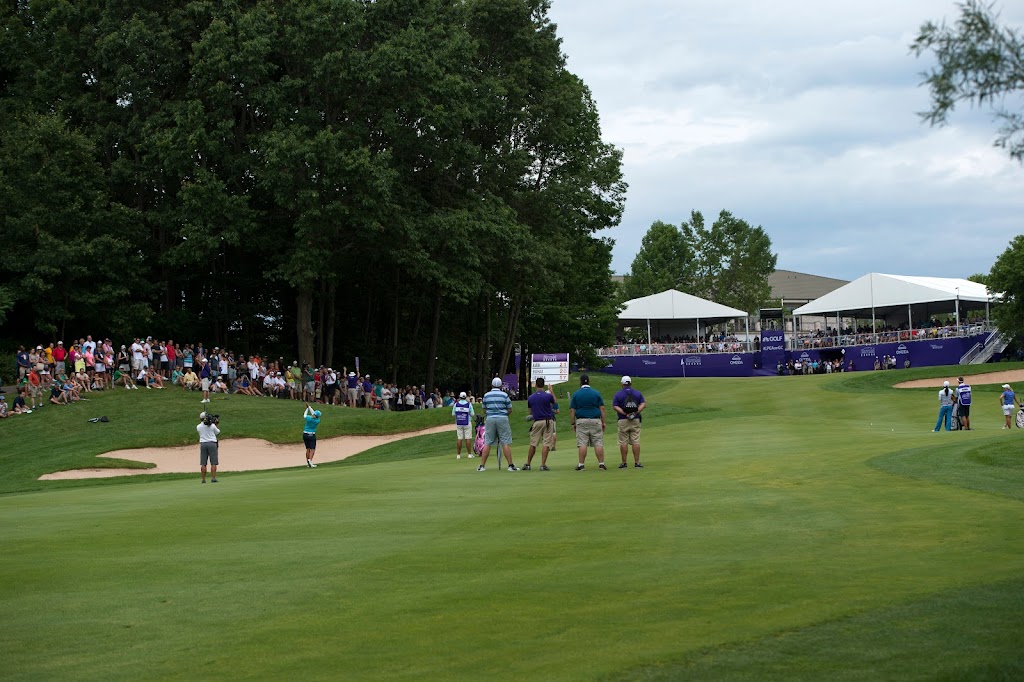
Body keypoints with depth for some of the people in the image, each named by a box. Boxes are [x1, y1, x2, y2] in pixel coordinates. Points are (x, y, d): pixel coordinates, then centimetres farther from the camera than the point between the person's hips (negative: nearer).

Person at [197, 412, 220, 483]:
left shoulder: (198, 427, 1)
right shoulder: (212, 426, -4)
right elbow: (218, 433, 10)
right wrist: (216, 424, 17)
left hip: (203, 444, 2)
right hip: (212, 443, -2)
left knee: (203, 464, 4)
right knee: (213, 463, -1)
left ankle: (203, 479, 2)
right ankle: (213, 478, -7)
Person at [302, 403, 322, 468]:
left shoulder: (308, 418, -14)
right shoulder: (317, 421, -12)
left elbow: (305, 415, 10)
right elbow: (313, 415, 3)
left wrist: (307, 408, 20)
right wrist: (309, 407, 8)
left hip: (305, 434, 3)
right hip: (312, 435, -3)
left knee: (308, 449, 12)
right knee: (312, 449, -3)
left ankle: (308, 463, 11)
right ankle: (310, 460, -27)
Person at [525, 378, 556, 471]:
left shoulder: (530, 398, 0)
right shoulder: (548, 396, -8)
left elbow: (530, 412, 11)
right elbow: (554, 402, 15)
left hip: (536, 422, 2)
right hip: (548, 421, -2)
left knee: (533, 444, 11)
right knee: (546, 444, -2)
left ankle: (528, 464, 14)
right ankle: (543, 465, -7)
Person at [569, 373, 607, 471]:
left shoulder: (576, 394, 3)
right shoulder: (596, 393, 5)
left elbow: (572, 410, 1)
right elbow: (602, 408, 3)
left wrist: (573, 423, 7)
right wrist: (603, 422, 8)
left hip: (581, 421, 0)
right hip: (595, 420, 0)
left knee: (582, 444, -1)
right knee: (598, 443, 1)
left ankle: (581, 465, -3)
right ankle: (601, 463, -3)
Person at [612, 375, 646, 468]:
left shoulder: (618, 394, 2)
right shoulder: (638, 393, 8)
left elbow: (615, 406, -11)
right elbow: (644, 404, -4)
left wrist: (625, 414, -17)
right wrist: (636, 412, -13)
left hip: (623, 421, -2)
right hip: (636, 420, 2)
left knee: (623, 442, 3)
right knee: (635, 442, 1)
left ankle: (624, 463, 3)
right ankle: (637, 463, -2)